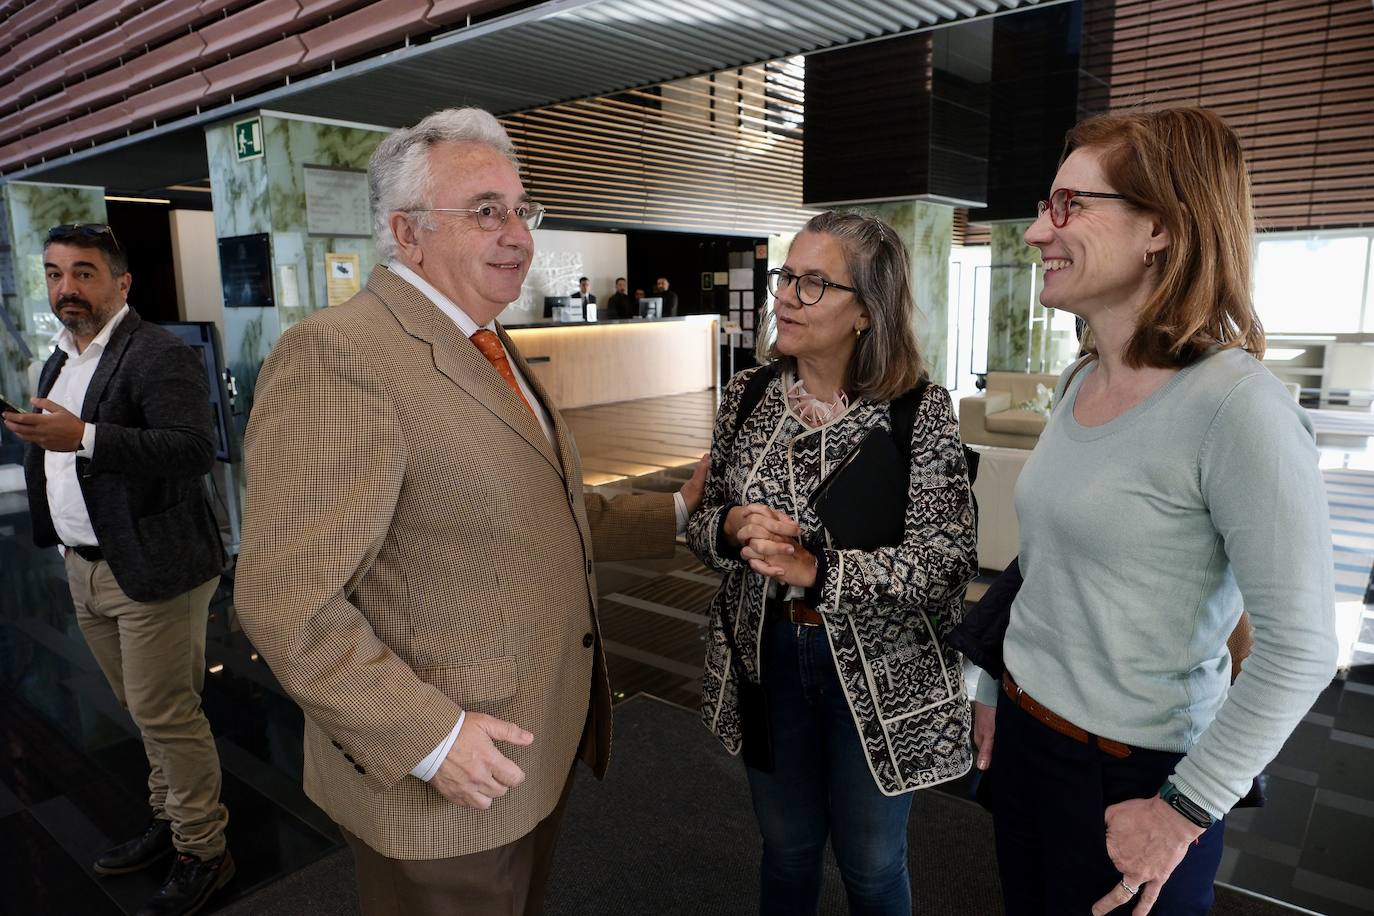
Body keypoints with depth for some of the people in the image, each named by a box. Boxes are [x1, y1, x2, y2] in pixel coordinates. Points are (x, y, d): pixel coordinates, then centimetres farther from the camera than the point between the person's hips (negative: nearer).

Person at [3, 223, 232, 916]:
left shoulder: (160, 357, -15)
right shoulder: (61, 358, 15)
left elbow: (194, 451, -27)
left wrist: (82, 437, -33)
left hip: (151, 569, -8)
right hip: (85, 568, 9)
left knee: (166, 714, 0)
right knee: (144, 709, 19)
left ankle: (202, 852, 16)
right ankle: (171, 818, 35)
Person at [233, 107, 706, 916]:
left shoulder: (493, 353, 9)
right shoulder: (338, 357, -21)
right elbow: (286, 603, -23)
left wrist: (677, 512, 8)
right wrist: (429, 738, -23)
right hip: (441, 786, -8)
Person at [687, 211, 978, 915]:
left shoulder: (920, 408, -15)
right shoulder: (747, 394, -3)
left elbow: (947, 560, -18)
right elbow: (702, 524, 4)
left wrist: (816, 570, -28)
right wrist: (731, 528, -19)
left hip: (881, 671, -3)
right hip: (765, 655, 3)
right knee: (787, 847, 24)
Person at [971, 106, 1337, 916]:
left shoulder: (1236, 408, -21)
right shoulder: (1082, 386, 2)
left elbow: (1301, 650, -19)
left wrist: (1184, 811, -15)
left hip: (1131, 776, -7)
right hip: (1024, 734, 7)